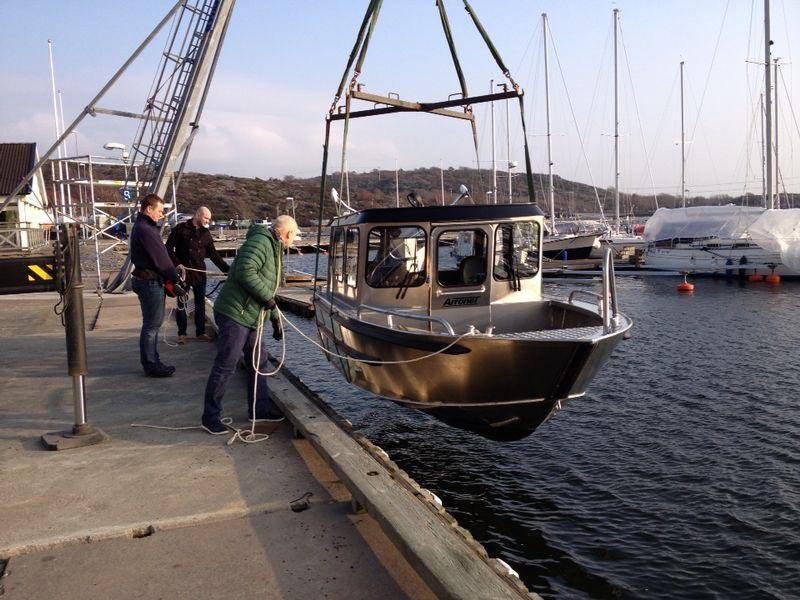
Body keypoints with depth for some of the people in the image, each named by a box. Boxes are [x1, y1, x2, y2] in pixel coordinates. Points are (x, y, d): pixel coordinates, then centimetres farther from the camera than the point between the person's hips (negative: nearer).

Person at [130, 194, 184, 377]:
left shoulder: (143, 227, 16)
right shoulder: (145, 230, -17)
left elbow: (159, 254, 12)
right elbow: (160, 258, -20)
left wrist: (171, 276, 5)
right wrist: (175, 279, -14)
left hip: (149, 281, 11)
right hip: (150, 282, -11)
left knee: (152, 323, 16)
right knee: (152, 324, -3)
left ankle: (152, 362, 25)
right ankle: (151, 365, 5)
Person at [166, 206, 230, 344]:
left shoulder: (206, 233, 9)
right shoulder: (181, 229, -4)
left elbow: (213, 254, 8)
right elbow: (169, 247, -4)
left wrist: (226, 269, 0)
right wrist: (176, 263, -15)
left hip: (199, 272, 4)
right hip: (182, 271, -4)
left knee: (200, 302, 7)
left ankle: (200, 333, 16)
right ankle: (182, 333, 14)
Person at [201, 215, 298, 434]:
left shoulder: (273, 249, 20)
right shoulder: (259, 242, -14)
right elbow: (245, 273, -28)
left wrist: (275, 318, 28)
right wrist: (268, 299, -19)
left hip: (251, 318, 10)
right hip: (234, 315, -10)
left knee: (258, 363, 16)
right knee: (225, 367, -4)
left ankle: (259, 408, 29)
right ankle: (210, 416, 7)